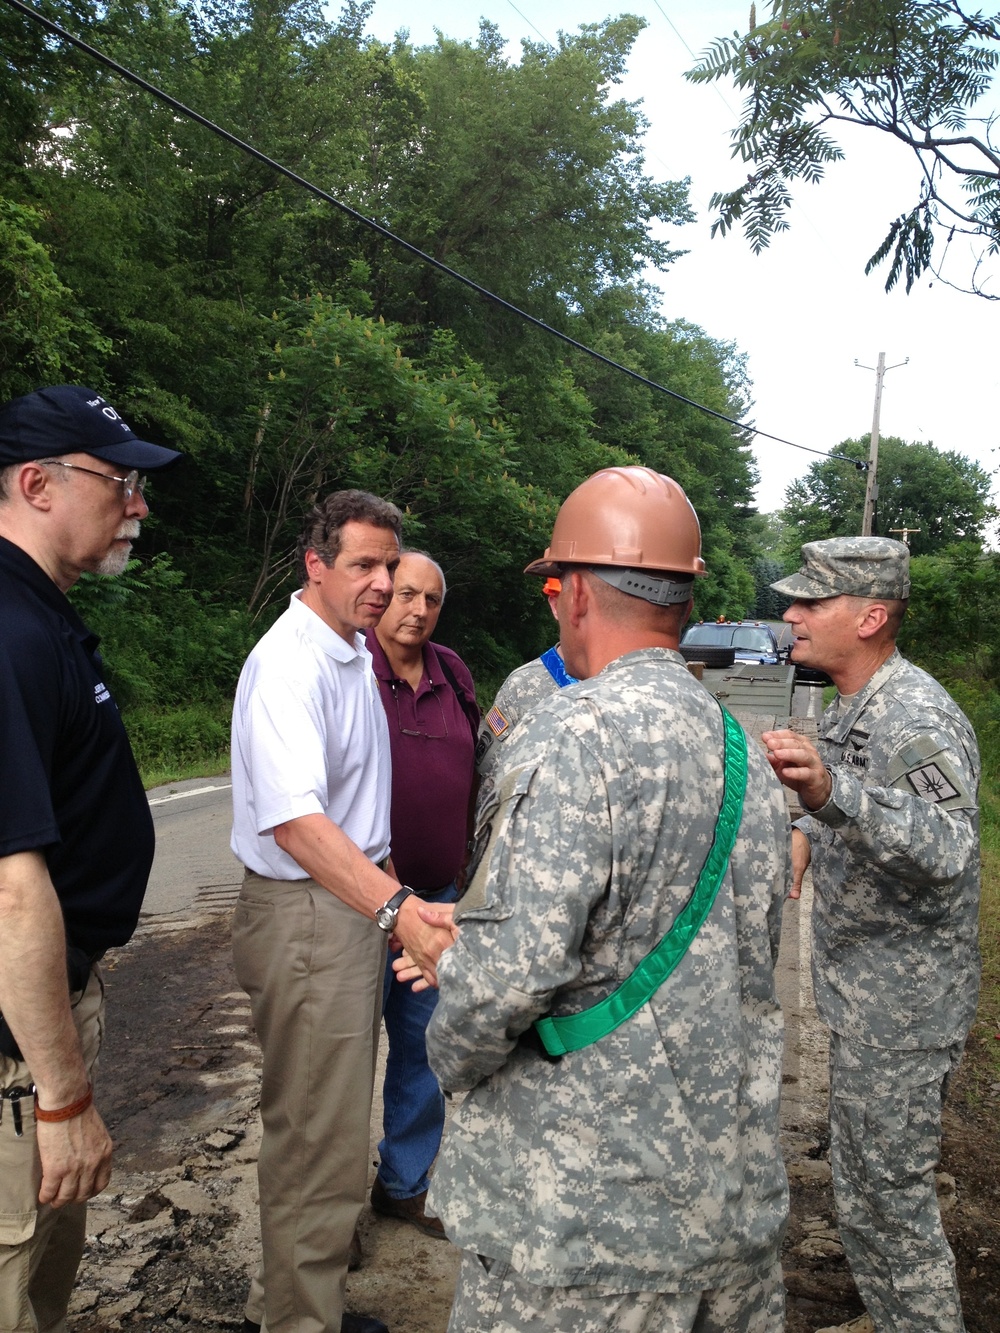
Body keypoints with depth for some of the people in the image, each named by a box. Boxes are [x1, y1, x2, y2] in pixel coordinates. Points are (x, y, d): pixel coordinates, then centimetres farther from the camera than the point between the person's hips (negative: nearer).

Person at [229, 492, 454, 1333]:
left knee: (333, 1119, 21)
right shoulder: (290, 664, -22)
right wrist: (402, 912, -45)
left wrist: (386, 878, 22)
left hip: (358, 902, 10)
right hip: (305, 916, -10)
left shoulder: (354, 653, 10)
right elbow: (294, 820, -36)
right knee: (318, 1137, 0)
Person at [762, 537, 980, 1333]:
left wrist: (830, 791, -56)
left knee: (890, 1189, 4)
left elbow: (949, 844, -42)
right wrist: (807, 830, 7)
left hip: (900, 1005, -10)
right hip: (864, 993, 10)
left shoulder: (915, 717, -24)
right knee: (861, 1178, 24)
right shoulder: (854, 706, 7)